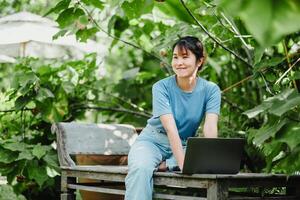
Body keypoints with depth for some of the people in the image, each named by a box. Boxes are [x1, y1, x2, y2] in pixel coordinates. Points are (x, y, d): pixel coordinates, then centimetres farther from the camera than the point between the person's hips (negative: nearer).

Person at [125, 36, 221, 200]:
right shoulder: (161, 87, -14)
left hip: (184, 145, 2)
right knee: (140, 169, -36)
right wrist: (183, 164, -38)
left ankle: (162, 165, -24)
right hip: (153, 141, -2)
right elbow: (170, 128, -25)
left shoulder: (211, 90, -8)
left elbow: (210, 127, -21)